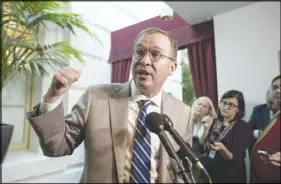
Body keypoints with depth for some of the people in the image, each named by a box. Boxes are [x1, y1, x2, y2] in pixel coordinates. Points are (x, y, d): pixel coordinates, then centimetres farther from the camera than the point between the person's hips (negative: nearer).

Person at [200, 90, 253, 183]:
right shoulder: (214, 123, 0)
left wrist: (222, 149, -32)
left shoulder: (245, 128, -11)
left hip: (229, 176, -4)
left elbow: (235, 159, -15)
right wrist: (206, 129, -16)